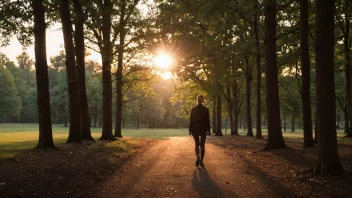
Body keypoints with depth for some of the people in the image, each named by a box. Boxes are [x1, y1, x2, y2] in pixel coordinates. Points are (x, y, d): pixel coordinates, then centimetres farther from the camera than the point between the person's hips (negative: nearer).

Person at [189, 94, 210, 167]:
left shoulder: (193, 109, -1)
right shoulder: (206, 109, -2)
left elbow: (191, 120, 0)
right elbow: (208, 121, -2)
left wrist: (190, 130, 4)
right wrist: (208, 130, 1)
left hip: (195, 129, 0)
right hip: (203, 130, 0)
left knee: (197, 144, 10)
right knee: (202, 145, 6)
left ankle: (198, 156, -12)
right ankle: (201, 160, 5)